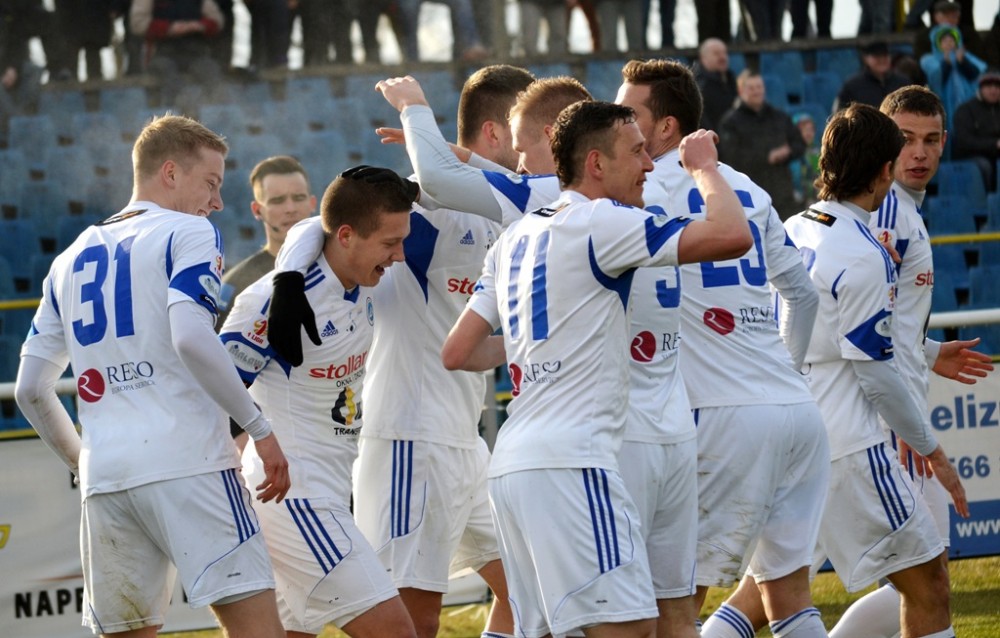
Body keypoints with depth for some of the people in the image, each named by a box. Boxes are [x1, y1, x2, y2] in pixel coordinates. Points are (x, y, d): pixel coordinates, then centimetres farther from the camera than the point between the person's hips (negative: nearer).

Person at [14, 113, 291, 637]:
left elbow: (30, 391, 21)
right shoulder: (189, 233, 3)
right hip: (188, 464, -6)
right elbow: (191, 339, -15)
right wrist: (258, 427, -9)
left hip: (104, 477, 6)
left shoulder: (72, 260, 22)